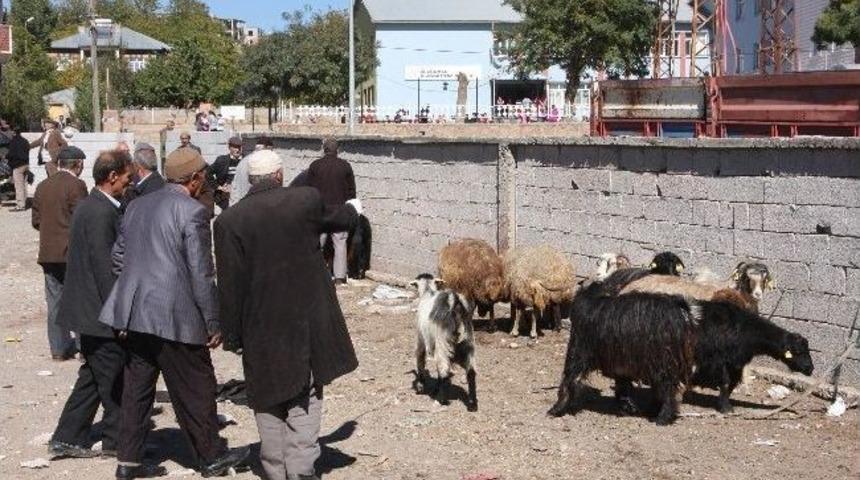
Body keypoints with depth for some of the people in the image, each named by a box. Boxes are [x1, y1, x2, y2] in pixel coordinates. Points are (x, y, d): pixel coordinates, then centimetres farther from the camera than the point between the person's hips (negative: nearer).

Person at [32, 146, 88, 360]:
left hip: (48, 253, 6)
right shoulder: (76, 186, -12)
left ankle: (59, 348, 14)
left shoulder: (42, 187, 8)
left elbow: (36, 221, 10)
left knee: (55, 301, 10)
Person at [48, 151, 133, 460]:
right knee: (114, 378, 3)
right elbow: (104, 267, -22)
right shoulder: (101, 212, -20)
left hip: (88, 308, 10)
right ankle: (118, 441, 15)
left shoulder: (89, 206, 12)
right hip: (100, 311, -10)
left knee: (95, 376, 16)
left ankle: (68, 439, 20)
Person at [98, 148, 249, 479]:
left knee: (137, 388, 13)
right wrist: (213, 324, -6)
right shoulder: (192, 212, -11)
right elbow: (201, 274, -13)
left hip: (134, 314, 7)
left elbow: (119, 257, 15)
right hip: (174, 316, -7)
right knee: (195, 389, 6)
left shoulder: (136, 206, 12)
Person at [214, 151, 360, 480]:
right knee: (306, 400, 8)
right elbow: (336, 220, 17)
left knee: (269, 401, 12)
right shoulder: (307, 200, -6)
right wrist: (353, 209, 40)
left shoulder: (229, 221, -7)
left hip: (262, 329, 0)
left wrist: (232, 335, 3)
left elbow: (230, 286, -6)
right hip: (309, 321, 0)